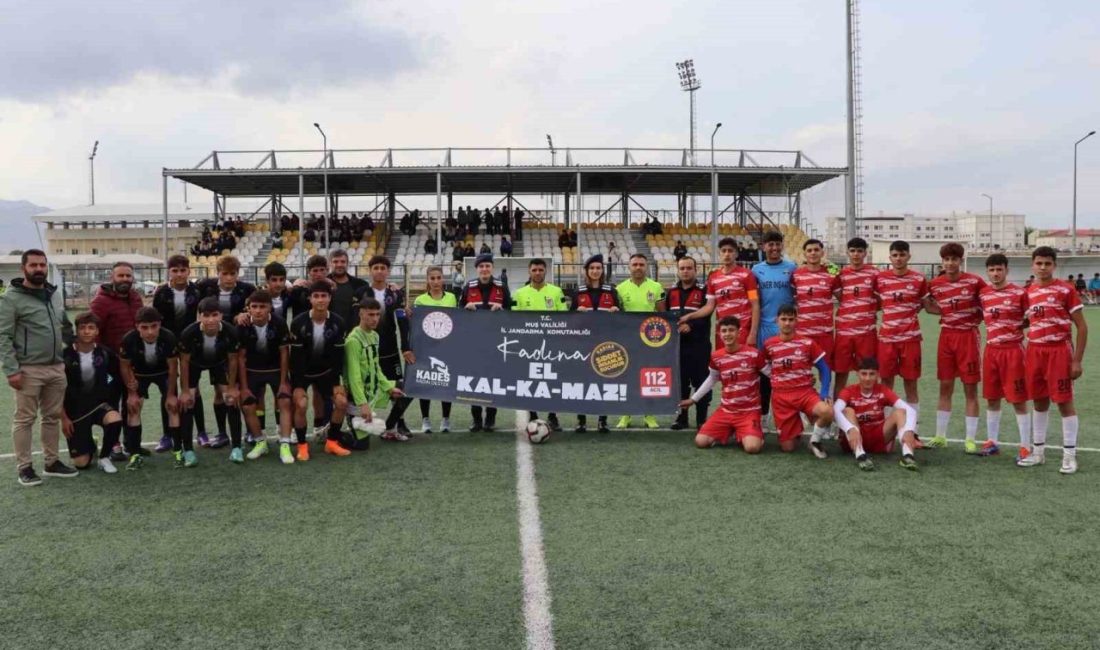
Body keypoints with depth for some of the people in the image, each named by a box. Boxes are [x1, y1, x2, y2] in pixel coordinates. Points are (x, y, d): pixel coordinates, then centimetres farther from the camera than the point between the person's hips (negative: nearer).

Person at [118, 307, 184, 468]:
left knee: (172, 407, -9)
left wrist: (171, 394, -13)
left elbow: (172, 367, -20)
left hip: (163, 372, -1)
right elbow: (124, 366, -15)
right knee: (133, 408, -8)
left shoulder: (169, 338, -36)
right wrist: (131, 393, -8)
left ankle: (179, 451, -1)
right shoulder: (129, 339, -34)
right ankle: (135, 454, 0)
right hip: (139, 373, 1)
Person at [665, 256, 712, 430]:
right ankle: (681, 417, 18)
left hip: (699, 344, -4)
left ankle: (702, 419, 5)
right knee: (679, 382, 9)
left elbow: (706, 315, -12)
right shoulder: (671, 291, 15)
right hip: (676, 344, 5)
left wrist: (691, 326, -22)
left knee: (701, 382, -2)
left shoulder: (703, 290, -1)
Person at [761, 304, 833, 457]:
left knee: (828, 412, -34)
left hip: (806, 392, 0)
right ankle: (796, 430, 34)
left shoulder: (807, 343, -1)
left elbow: (824, 369, 2)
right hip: (781, 397, 0)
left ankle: (815, 440, -2)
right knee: (788, 447, -3)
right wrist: (762, 395, 7)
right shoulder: (768, 345, 0)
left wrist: (824, 393, -11)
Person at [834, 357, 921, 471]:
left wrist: (909, 432, -35)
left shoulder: (883, 391, -2)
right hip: (855, 439, -2)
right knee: (848, 411, -27)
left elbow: (910, 410, -15)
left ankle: (908, 455, -38)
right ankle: (860, 455, -46)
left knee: (900, 412, -17)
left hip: (878, 439, 2)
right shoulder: (849, 391, -9)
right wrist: (851, 429, -49)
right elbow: (836, 411, -30)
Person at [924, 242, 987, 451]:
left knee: (970, 389, 1)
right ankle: (940, 436, 17)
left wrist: (977, 317, -10)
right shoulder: (935, 285, 1)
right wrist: (925, 303, -5)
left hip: (968, 337, -3)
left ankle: (971, 439, 9)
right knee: (945, 388, 9)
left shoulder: (974, 281, -8)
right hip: (946, 337, 3)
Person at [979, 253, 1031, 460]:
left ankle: (1025, 446, 6)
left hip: (1013, 351, -4)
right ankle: (992, 441, 22)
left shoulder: (1020, 293, -6)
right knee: (992, 398, 10)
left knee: (1019, 400, -1)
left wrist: (1016, 327, -13)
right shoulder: (982, 294, 5)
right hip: (991, 350, 4)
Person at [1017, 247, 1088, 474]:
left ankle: (1069, 455, 8)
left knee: (1064, 401, 0)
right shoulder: (1028, 292, 8)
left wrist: (1077, 360, -10)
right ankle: (1038, 451, 20)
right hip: (1035, 351, 5)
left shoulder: (1066, 290, -6)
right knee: (1039, 401, 11)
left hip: (1059, 351, -4)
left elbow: (1082, 327, -5)